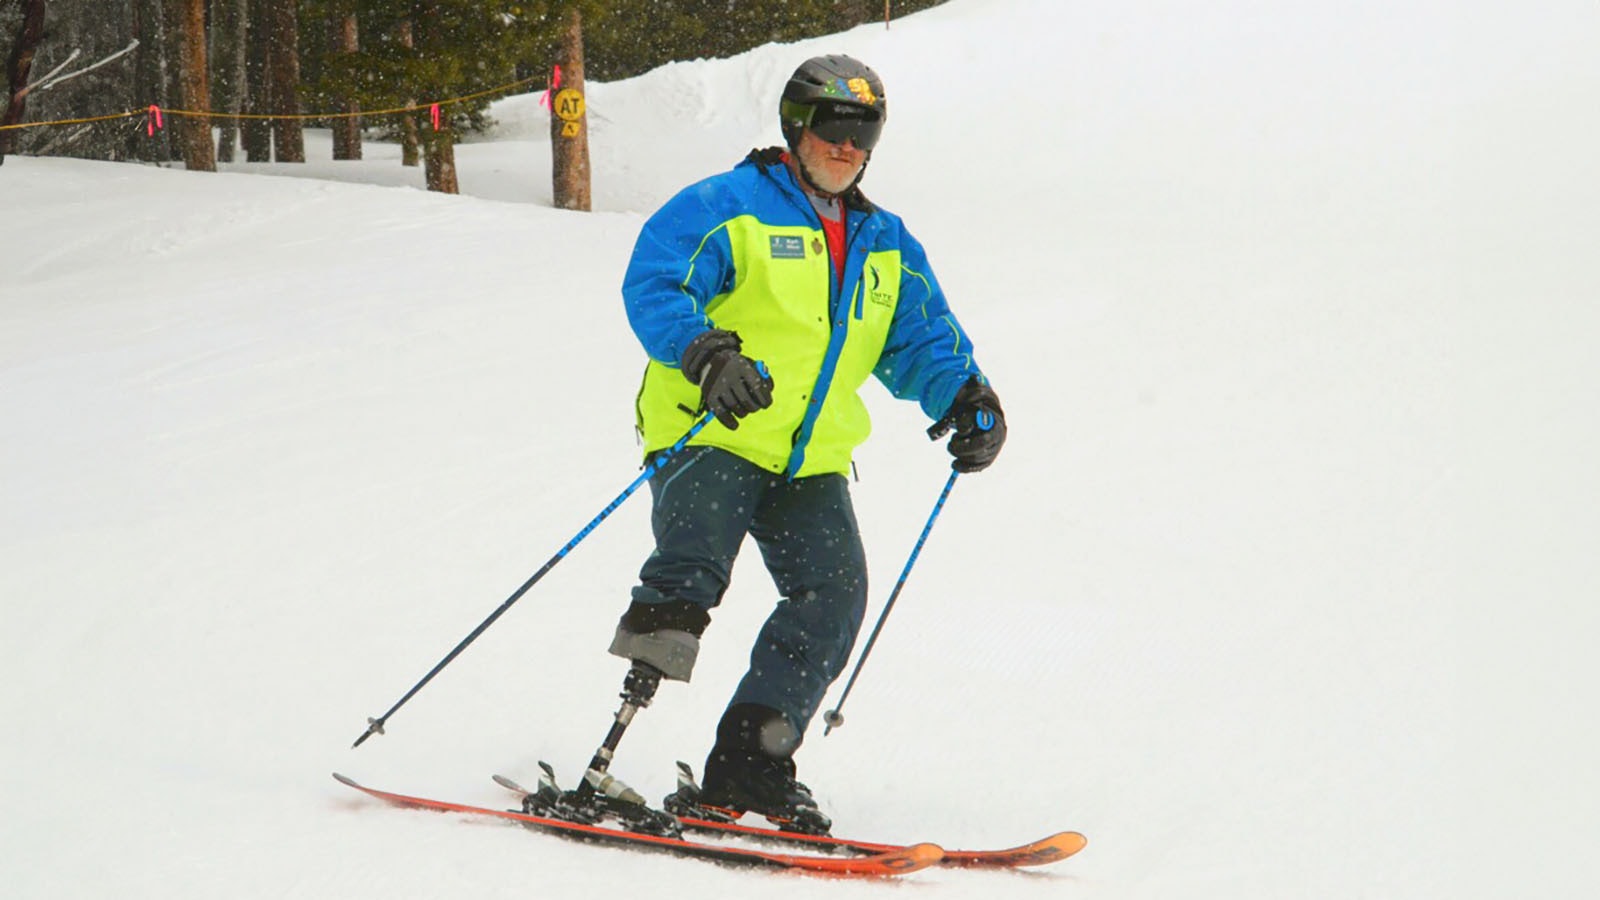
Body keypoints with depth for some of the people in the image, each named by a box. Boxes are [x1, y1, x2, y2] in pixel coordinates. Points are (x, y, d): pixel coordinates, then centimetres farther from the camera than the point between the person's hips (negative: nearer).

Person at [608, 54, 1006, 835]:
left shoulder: (885, 246, 18)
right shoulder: (729, 208, -1)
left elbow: (921, 340, 20)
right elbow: (653, 285, -10)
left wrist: (967, 398, -1)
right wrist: (705, 353, -29)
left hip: (811, 460, 5)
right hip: (709, 439, -5)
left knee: (834, 590, -11)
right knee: (696, 558, -29)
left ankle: (749, 764, -6)